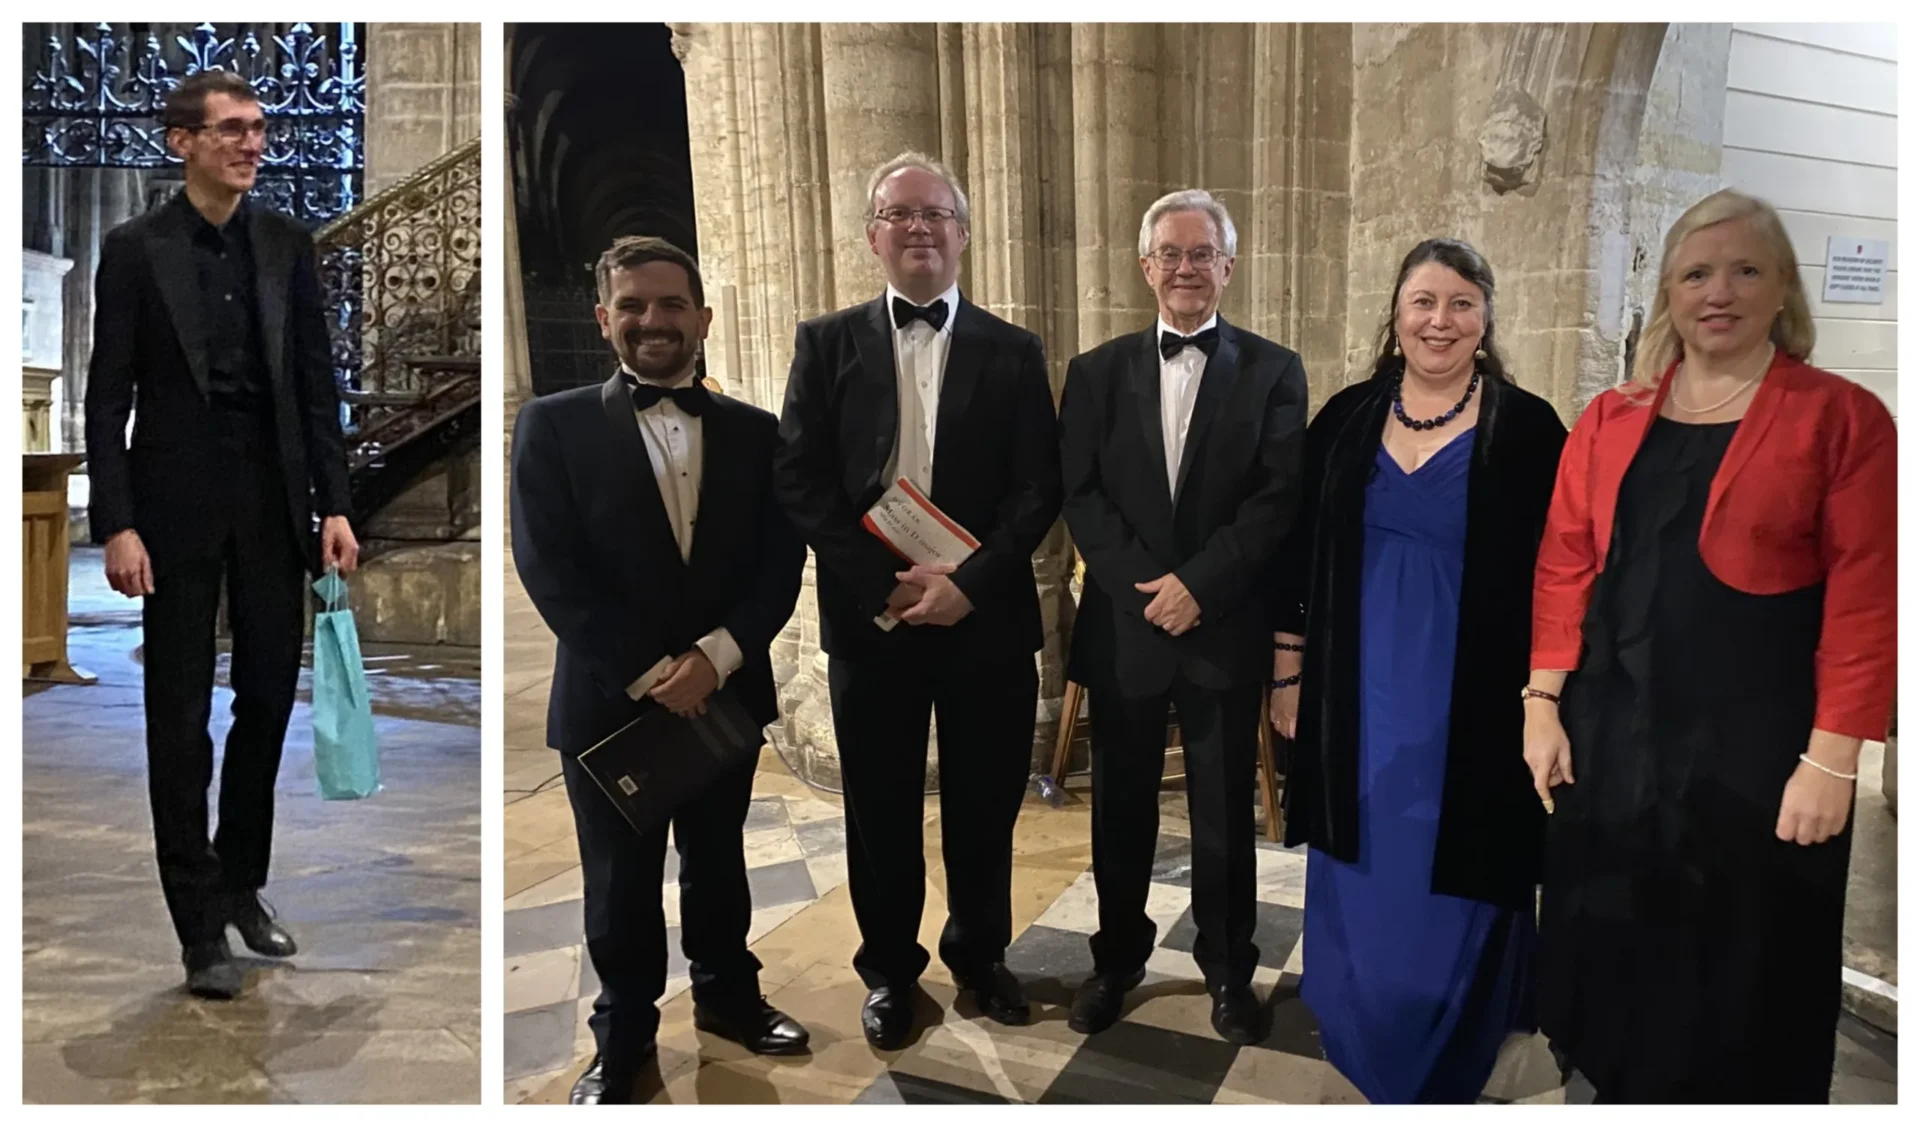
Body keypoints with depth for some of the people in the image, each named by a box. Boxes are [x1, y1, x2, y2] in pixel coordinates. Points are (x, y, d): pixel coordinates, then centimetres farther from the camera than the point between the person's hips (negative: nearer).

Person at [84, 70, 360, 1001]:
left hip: (273, 503, 4)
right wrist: (116, 525, -12)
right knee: (181, 719, 3)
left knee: (269, 698, 10)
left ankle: (242, 883, 29)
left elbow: (317, 383, 5)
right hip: (178, 504, -3)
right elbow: (107, 398, -5)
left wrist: (333, 504, 0)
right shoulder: (135, 249, -3)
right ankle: (201, 928, 13)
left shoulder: (286, 244, 6)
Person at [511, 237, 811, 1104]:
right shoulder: (554, 425, -4)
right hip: (607, 701, -2)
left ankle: (727, 995, 41)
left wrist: (715, 655, -16)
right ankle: (622, 1036, 32)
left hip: (726, 693, 3)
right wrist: (648, 673, -16)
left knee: (719, 861, 19)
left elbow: (782, 560, -1)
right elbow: (549, 569, -11)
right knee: (620, 883, 12)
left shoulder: (755, 432, 3)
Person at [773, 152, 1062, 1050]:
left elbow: (1039, 488, -1)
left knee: (985, 805, 12)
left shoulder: (1012, 351, 5)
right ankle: (888, 969, 31)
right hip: (869, 615, 0)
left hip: (987, 617, 1)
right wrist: (886, 583, -12)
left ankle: (979, 955, 34)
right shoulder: (826, 342, 4)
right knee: (881, 809, 11)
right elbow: (798, 480, -3)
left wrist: (969, 581, -14)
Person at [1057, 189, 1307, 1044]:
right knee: (1120, 805, 12)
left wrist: (1198, 583, -16)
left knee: (1225, 811, 10)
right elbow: (1079, 494, -1)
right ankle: (1118, 957, 32)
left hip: (1226, 628, -1)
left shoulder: (1273, 371, 1)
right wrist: (1145, 586, -13)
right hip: (1123, 624, 2)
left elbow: (1279, 498, -7)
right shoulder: (1098, 371, 6)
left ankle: (1228, 967, 30)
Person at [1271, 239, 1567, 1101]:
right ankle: (1375, 1059, 39)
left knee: (1452, 896, 10)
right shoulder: (1345, 418, 2)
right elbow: (1298, 554, 6)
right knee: (1362, 892, 15)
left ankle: (1444, 1077, 34)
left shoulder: (1528, 429, -6)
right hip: (1358, 701, 3)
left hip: (1474, 710, -3)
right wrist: (1289, 673, 5)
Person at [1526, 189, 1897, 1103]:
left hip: (1753, 750, -3)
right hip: (1609, 738, 4)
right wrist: (1543, 702, 1)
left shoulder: (1841, 418, -5)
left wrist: (1833, 758, -14)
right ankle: (1623, 1091, 38)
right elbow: (1564, 569, 6)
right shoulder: (1610, 419, 7)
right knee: (1614, 953, 16)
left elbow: (1866, 603, -10)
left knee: (1738, 976, 11)